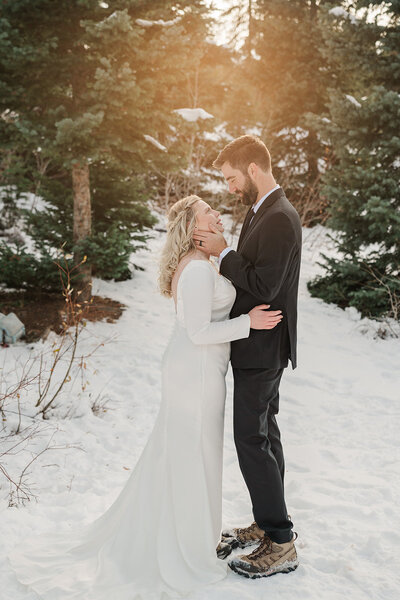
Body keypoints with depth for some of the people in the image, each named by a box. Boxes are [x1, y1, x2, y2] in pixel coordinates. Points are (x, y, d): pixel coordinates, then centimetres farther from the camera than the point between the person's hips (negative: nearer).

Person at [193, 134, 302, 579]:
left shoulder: (280, 219, -20)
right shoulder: (261, 211, 12)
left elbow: (264, 286, -25)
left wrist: (222, 253, -17)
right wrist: (219, 254, 4)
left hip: (262, 350, -10)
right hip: (258, 347, 10)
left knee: (252, 442, -5)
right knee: (264, 437, 17)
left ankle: (280, 545, 6)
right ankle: (267, 525, 30)